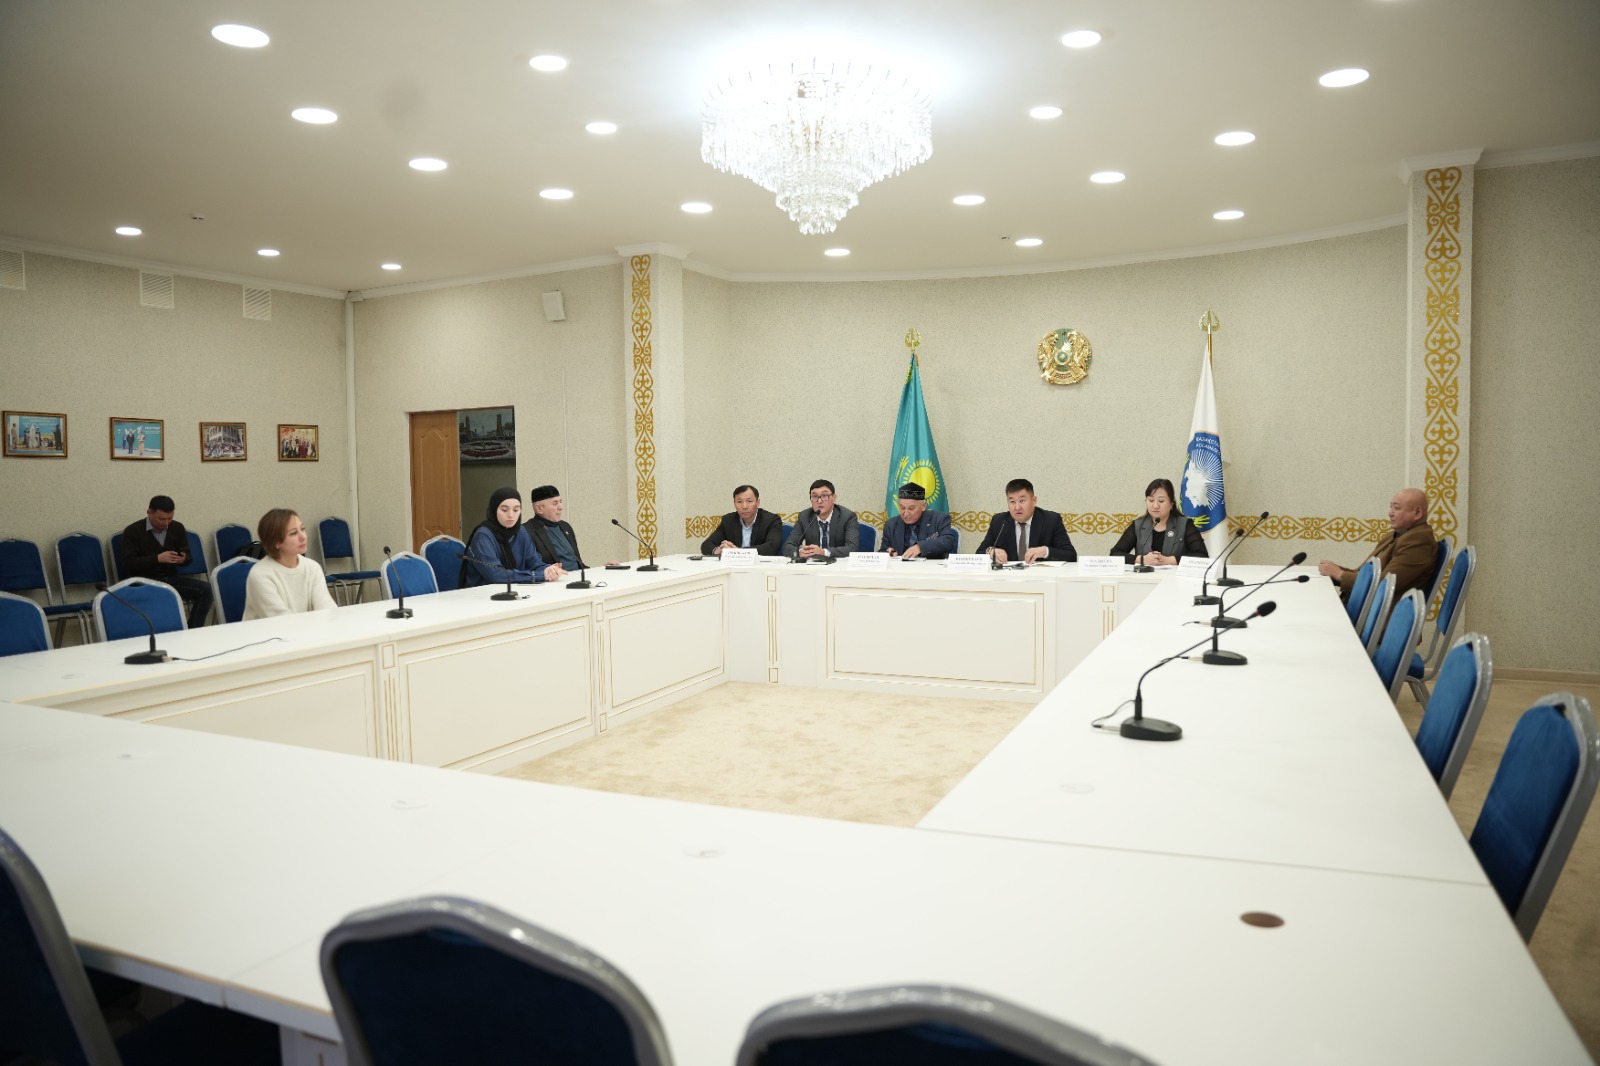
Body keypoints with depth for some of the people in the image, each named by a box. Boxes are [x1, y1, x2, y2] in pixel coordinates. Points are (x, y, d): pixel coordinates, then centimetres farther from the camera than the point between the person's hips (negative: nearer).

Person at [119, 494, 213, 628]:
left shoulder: (178, 528, 10)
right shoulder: (133, 531, -2)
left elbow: (188, 556, 14)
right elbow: (128, 563, -10)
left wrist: (183, 559, -12)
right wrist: (157, 558, -22)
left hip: (171, 578, 4)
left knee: (206, 589, -22)